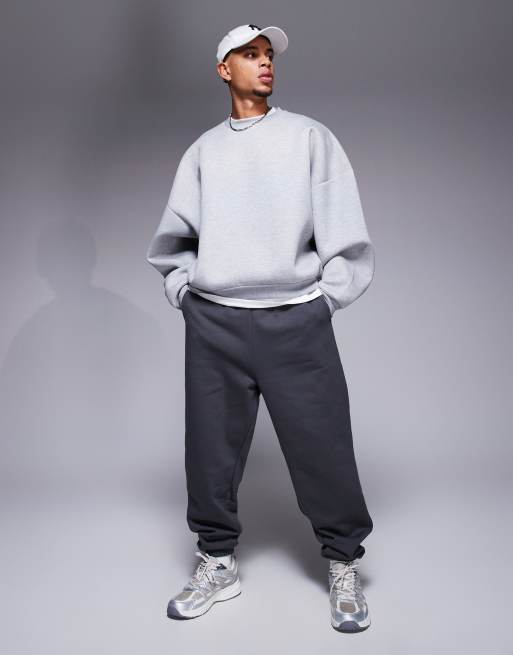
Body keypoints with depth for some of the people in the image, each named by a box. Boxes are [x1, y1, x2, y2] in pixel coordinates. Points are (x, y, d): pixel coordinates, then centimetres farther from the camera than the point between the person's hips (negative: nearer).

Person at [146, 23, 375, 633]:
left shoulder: (310, 136, 8)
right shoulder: (202, 150, 14)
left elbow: (344, 232, 3)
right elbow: (172, 238, 17)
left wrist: (326, 299, -2)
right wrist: (187, 296, 7)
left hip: (296, 320, -2)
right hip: (213, 324, 3)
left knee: (322, 446, 0)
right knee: (211, 450, 6)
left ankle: (343, 566, 19)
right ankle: (218, 562, 24)